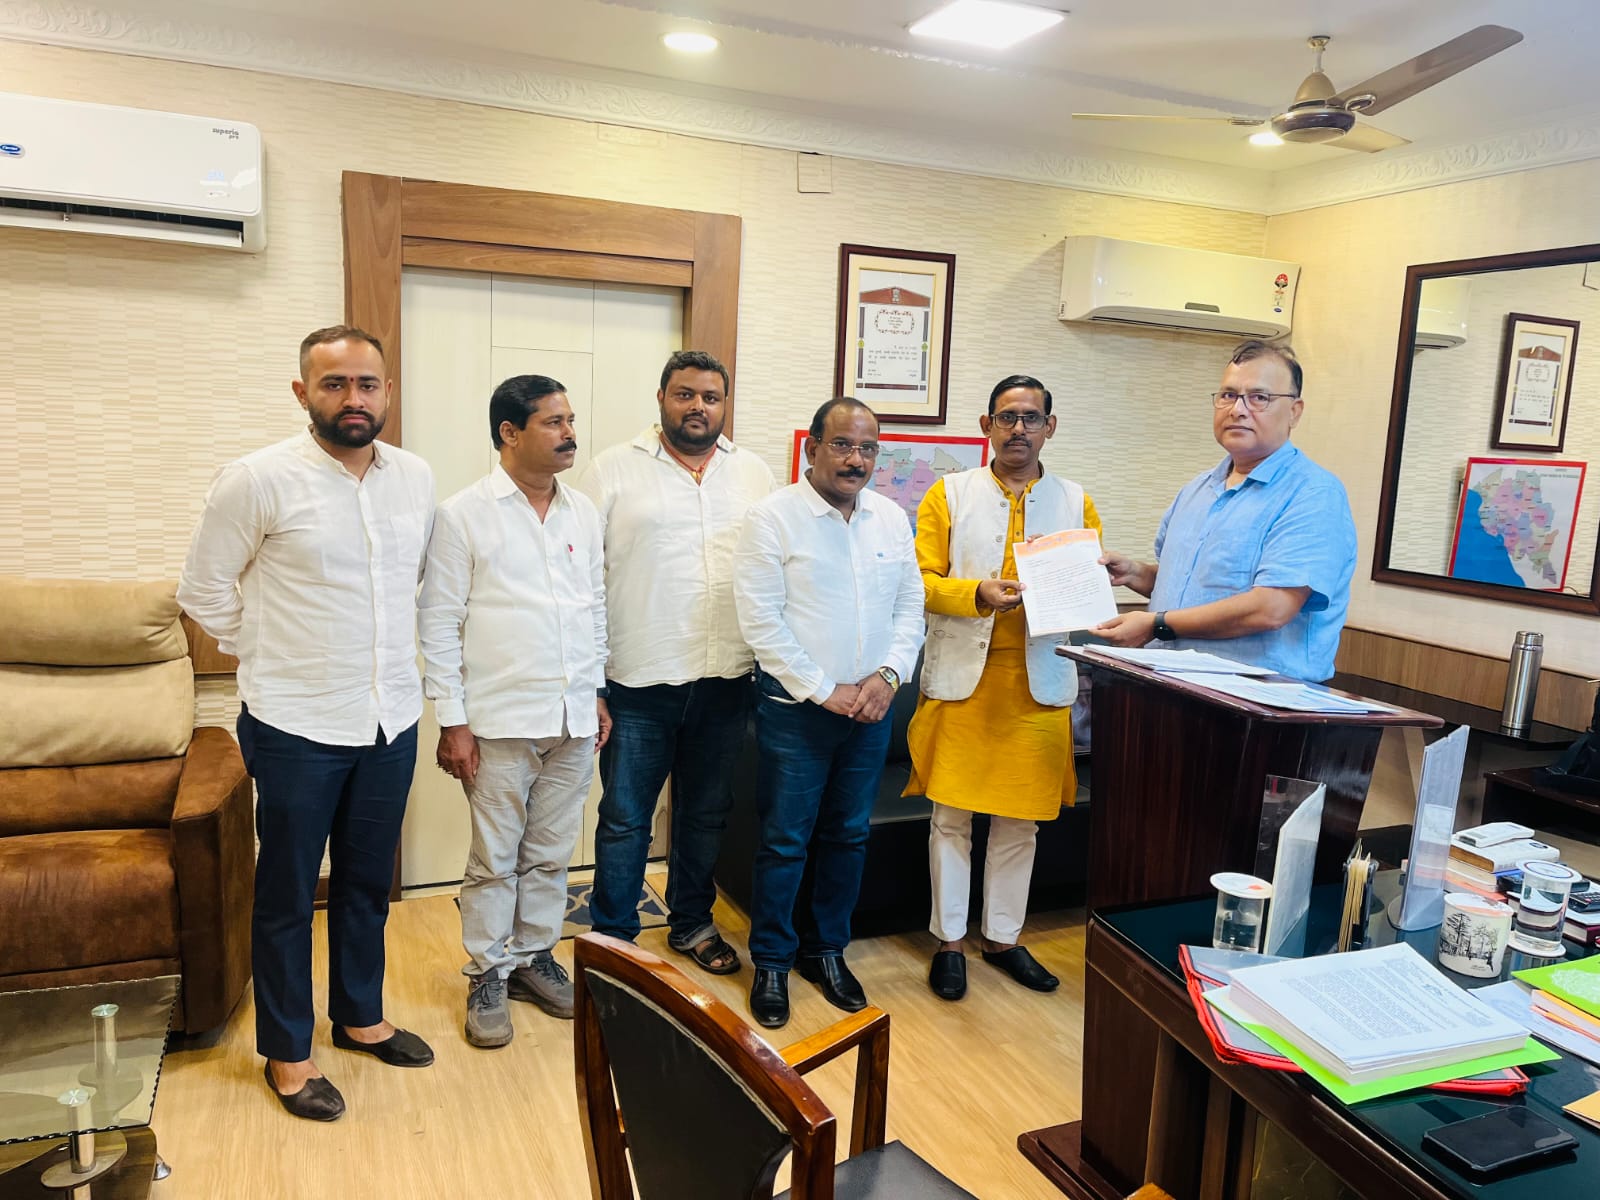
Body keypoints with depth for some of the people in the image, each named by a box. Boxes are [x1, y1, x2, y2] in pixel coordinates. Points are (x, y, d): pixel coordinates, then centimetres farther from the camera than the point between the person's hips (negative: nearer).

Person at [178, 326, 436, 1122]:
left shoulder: (416, 478, 1)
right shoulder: (258, 480, -13)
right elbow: (204, 590, -4)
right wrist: (274, 656, 0)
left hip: (392, 721, 5)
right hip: (297, 727, -4)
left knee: (369, 881, 19)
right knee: (287, 891, 11)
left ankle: (360, 1016, 38)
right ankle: (286, 1050, 29)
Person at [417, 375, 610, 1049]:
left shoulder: (584, 513, 8)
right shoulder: (464, 515, -7)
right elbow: (438, 621, -7)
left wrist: (598, 694, 12)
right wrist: (451, 721, -10)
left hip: (573, 717, 5)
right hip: (500, 720, -4)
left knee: (550, 854, 15)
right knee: (494, 859, 7)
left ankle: (535, 957, 31)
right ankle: (488, 976, 23)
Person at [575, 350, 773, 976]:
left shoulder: (755, 474, 9)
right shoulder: (614, 469, -2)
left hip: (725, 682, 4)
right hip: (639, 682, -3)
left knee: (706, 813, 17)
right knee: (625, 819, 7)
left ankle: (692, 924, 36)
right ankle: (613, 941, 24)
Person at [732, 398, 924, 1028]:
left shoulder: (891, 518, 7)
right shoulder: (773, 517, -9)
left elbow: (912, 606, 9)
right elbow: (761, 620, -14)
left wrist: (886, 676, -7)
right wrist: (825, 692, -14)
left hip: (870, 709, 5)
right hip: (796, 708, -5)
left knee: (848, 835, 14)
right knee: (784, 841, 4)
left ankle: (827, 950, 32)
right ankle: (771, 961, 22)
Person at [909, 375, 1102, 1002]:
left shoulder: (1076, 503, 10)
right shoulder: (949, 494, 4)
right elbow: (922, 580, -3)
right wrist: (978, 593, -19)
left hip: (1038, 682, 2)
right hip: (961, 677, -2)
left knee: (1020, 821, 11)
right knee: (951, 817, 5)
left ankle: (1003, 937, 28)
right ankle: (949, 941, 20)